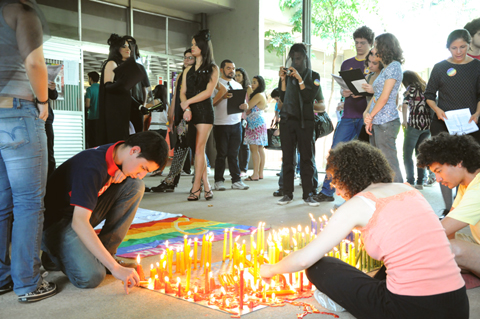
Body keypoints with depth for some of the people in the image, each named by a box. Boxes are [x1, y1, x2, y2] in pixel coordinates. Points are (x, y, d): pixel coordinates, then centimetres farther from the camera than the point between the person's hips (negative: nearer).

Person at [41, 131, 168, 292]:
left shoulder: (117, 152, -6)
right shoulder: (92, 168, -31)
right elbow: (79, 222, -37)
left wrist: (122, 174, -14)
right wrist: (115, 267, -39)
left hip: (83, 212, 8)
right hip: (56, 223, -8)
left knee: (135, 186, -12)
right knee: (91, 277, -29)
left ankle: (105, 253, -4)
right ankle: (55, 254, 4)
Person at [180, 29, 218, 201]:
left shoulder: (212, 69, 4)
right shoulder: (188, 70, 19)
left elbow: (208, 92, -7)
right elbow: (183, 92, 10)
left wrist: (188, 102, -8)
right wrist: (186, 108, -8)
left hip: (204, 111, -5)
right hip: (190, 112, 5)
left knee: (199, 148, -9)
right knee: (198, 149, 3)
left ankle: (196, 187, -8)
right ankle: (206, 185, 8)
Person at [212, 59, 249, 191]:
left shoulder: (238, 85, 17)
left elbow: (243, 103, 17)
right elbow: (211, 103, -8)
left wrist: (244, 105, -6)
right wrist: (222, 96, -22)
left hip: (236, 124, 4)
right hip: (221, 124, -4)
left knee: (234, 154, 7)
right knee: (221, 154, 1)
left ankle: (236, 181, 12)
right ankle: (219, 181, 11)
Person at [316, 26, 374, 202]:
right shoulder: (346, 64, 17)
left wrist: (364, 93, -18)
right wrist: (344, 92, -5)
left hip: (366, 116, -3)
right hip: (348, 115, 4)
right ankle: (327, 191, 6)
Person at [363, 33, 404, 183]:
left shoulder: (394, 66, -7)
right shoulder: (384, 69, 21)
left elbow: (384, 97, -13)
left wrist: (370, 116, -6)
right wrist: (368, 117, 4)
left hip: (386, 122, -9)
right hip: (376, 122, 9)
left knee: (388, 163, -8)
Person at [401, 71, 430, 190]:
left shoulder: (411, 88, -3)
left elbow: (405, 104, -16)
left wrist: (404, 120, -13)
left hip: (414, 124, -6)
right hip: (428, 124, 6)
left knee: (407, 154, 0)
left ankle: (410, 182, -6)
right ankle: (420, 182, 13)